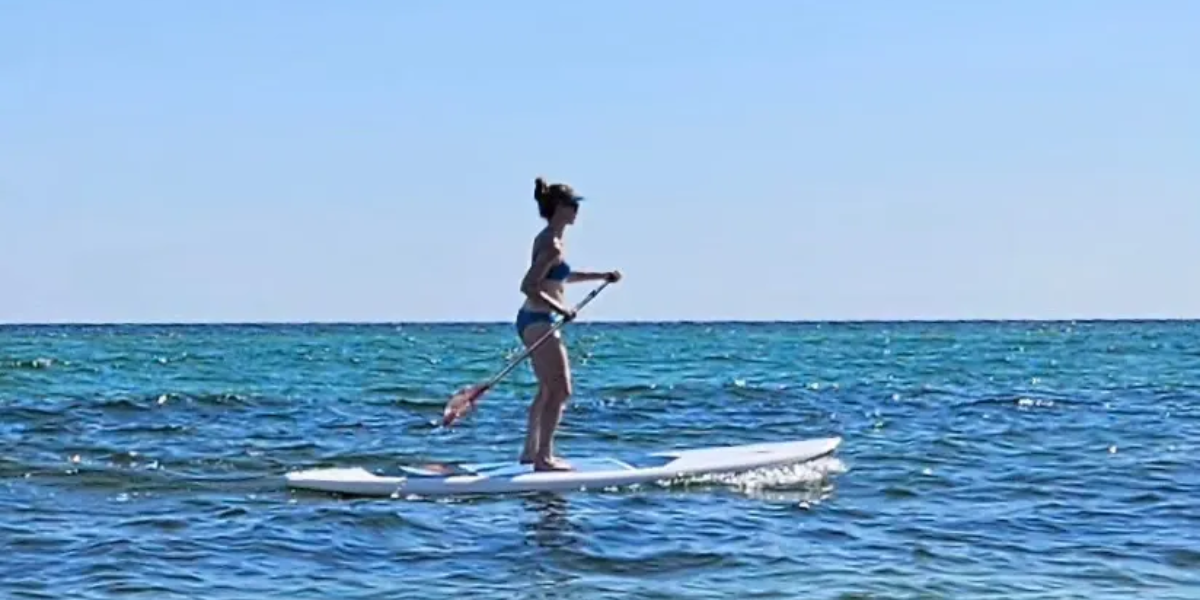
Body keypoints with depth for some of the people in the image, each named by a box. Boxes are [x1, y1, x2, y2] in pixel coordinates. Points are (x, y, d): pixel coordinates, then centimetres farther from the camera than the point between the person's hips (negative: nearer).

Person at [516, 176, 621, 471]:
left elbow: (560, 277, 29)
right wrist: (560, 308, -24)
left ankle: (531, 451, 28)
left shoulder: (547, 240, 13)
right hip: (539, 322, -11)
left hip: (533, 320, 11)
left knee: (549, 389, 20)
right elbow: (528, 286, -25)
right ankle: (543, 457, -6)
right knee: (560, 391, -7)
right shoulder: (553, 245, -18)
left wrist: (603, 276, 28)